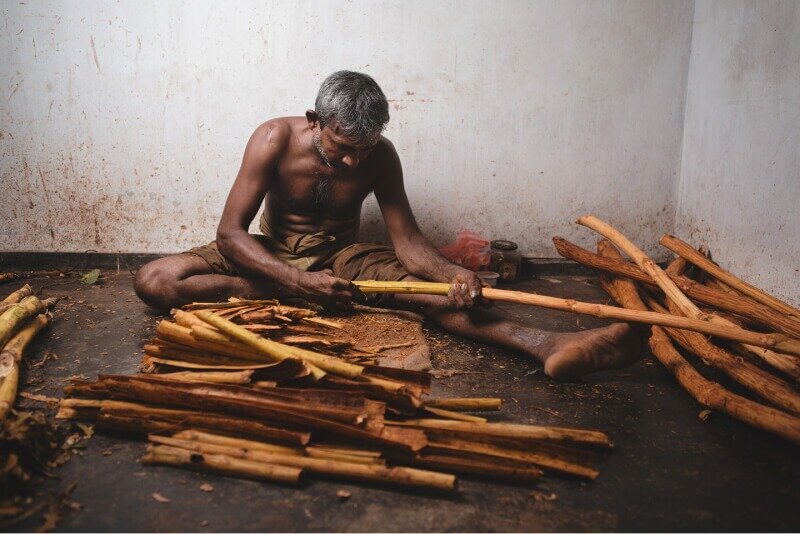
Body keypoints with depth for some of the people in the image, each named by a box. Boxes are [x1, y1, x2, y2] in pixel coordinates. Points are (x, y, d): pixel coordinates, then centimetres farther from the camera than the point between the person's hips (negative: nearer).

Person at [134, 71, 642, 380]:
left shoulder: (380, 155, -12)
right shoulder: (275, 139, -19)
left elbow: (407, 240, -13)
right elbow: (230, 232, -20)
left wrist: (452, 272, -36)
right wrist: (299, 282, -35)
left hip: (341, 258, 0)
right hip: (274, 256, 0)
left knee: (430, 288, -29)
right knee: (154, 280, -23)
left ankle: (550, 345, -46)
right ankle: (281, 296, -27)